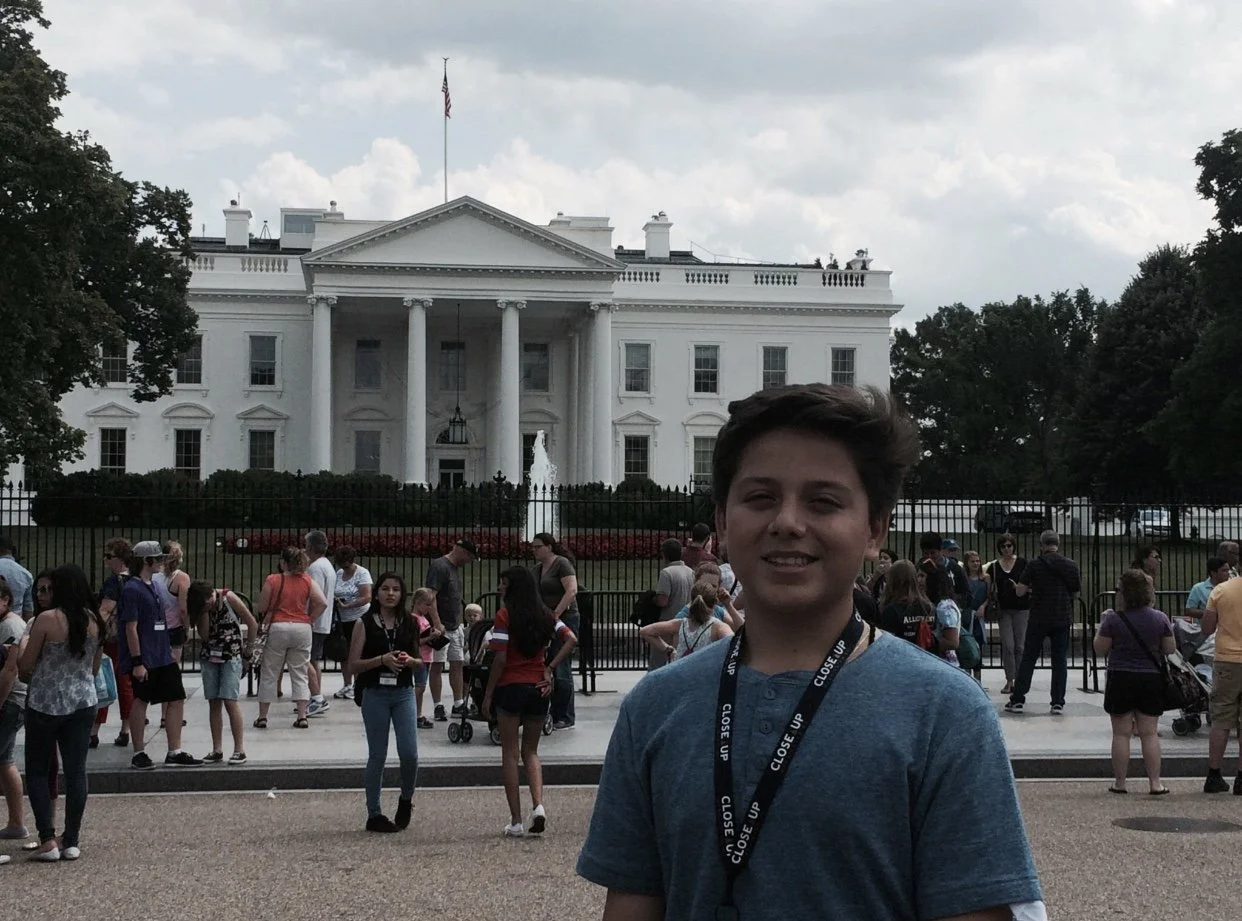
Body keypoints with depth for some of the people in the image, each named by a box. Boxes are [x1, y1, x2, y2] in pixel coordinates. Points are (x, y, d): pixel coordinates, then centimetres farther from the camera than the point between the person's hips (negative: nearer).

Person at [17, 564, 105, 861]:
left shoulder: (46, 620, -14)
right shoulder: (95, 621, 2)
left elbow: (25, 666, -8)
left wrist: (30, 679, 13)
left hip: (45, 703, -4)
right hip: (83, 703, 4)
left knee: (37, 771, 7)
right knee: (76, 770, 7)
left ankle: (48, 839, -1)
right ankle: (71, 841, 8)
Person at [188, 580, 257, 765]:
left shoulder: (228, 598, -12)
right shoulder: (200, 607, -1)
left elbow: (252, 624, -7)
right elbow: (204, 635, -9)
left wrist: (247, 648, 0)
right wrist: (205, 612, -16)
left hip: (231, 656, -5)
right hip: (210, 656, 5)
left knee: (230, 701, -12)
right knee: (213, 703, 2)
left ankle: (239, 750, -10)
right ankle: (217, 750, 6)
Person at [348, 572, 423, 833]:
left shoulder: (410, 623, 7)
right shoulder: (365, 624, -1)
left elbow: (420, 663, 14)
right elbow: (354, 665, -5)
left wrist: (410, 661, -8)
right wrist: (382, 659, -19)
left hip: (404, 694, 2)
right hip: (375, 694, -2)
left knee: (410, 754, -7)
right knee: (377, 756, 3)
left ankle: (406, 799, 20)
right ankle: (374, 814, 13)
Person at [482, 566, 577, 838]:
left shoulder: (505, 615, -8)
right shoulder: (545, 615, 7)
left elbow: (500, 658, -13)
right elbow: (571, 639, -1)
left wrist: (488, 695, -7)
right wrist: (550, 669, 1)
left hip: (510, 687, -4)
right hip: (538, 688, 4)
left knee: (510, 754, 4)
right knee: (531, 751, 16)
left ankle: (516, 821, 2)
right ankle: (538, 805, -5)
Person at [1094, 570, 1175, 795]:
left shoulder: (1114, 619, -10)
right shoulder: (1160, 618, -3)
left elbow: (1100, 649, -4)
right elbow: (1171, 649, 3)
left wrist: (1102, 624, 9)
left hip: (1121, 679, -2)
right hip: (1151, 679, 2)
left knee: (1121, 734, 5)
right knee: (1149, 733, 7)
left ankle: (1119, 782, 8)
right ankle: (1155, 782, 4)